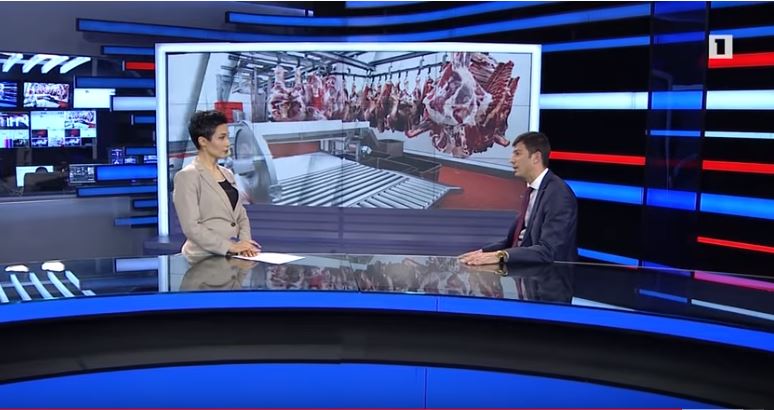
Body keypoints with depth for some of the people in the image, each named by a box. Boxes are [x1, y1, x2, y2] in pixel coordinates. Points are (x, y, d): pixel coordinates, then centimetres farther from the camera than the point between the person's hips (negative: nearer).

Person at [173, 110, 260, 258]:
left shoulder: (227, 174, 15)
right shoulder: (187, 176, -6)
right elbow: (191, 227, -13)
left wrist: (245, 243, -4)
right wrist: (230, 246, -18)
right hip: (204, 258, -5)